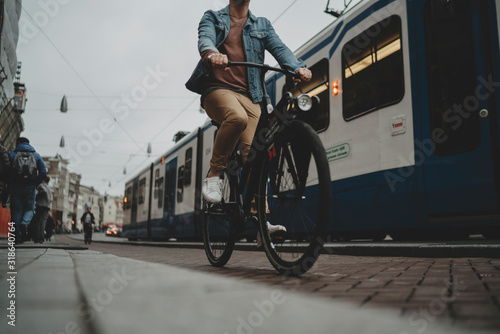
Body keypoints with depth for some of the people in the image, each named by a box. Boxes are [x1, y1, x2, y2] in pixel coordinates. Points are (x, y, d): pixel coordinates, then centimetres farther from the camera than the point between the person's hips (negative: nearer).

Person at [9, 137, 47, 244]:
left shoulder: (12, 154, 7)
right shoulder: (36, 155, 10)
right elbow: (43, 172, 0)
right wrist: (35, 184, 5)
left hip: (16, 187, -1)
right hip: (30, 188, 1)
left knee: (16, 211, 6)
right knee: (29, 209, 13)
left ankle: (18, 237, 3)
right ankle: (25, 223, -19)